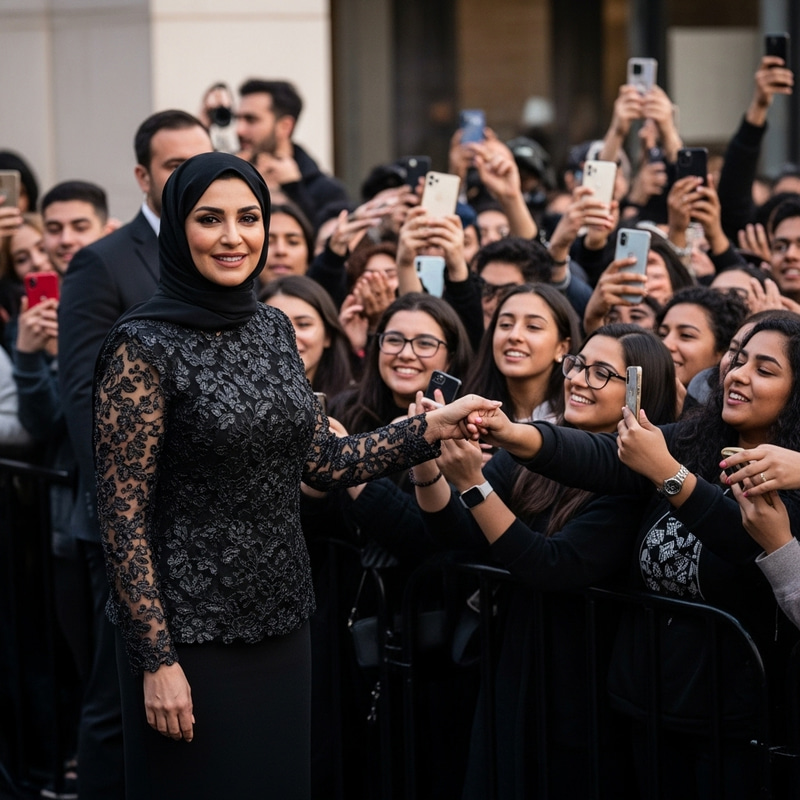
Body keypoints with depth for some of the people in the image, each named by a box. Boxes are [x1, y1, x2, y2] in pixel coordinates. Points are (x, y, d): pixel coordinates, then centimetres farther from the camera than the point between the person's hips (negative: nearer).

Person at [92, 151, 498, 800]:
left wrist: (433, 428, 2)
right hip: (189, 624, -6)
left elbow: (323, 460, 12)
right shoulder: (145, 347, -14)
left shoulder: (273, 328, 7)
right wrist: (157, 660, -17)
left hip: (280, 617, 6)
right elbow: (123, 516, -14)